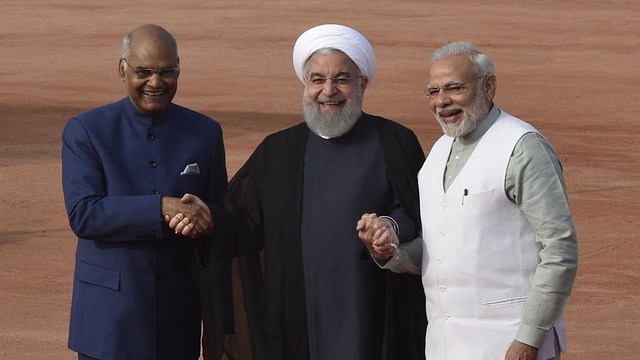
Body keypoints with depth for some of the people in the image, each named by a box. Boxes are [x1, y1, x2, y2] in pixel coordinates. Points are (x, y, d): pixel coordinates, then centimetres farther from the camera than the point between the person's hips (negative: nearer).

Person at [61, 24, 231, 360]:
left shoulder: (205, 133, 4)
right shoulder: (85, 131, -3)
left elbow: (215, 231, 7)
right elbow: (82, 214, -15)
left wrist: (221, 322, 6)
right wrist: (162, 208, -25)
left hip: (177, 318, 2)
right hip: (109, 318, -2)